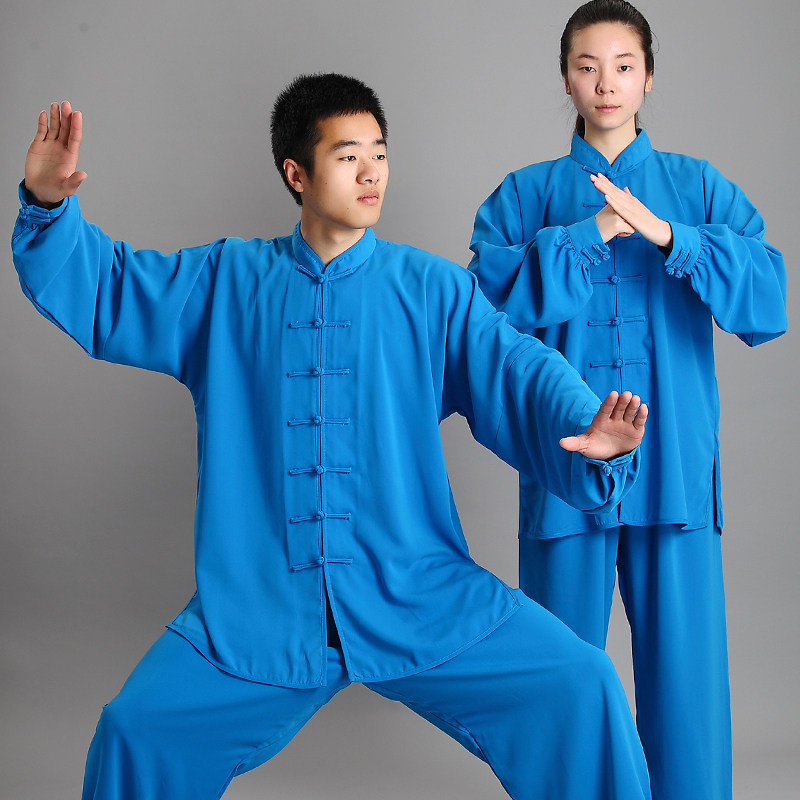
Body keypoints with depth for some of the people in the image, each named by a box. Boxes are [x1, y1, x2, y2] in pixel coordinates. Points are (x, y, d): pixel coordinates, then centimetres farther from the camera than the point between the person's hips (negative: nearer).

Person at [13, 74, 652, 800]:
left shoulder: (435, 291, 6)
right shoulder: (224, 283, 10)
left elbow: (517, 375, -5)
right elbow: (98, 287, 13)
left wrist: (591, 430, -26)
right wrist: (48, 205, -6)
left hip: (421, 601, 0)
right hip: (255, 616, 1)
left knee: (580, 689, -13)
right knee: (135, 731, -14)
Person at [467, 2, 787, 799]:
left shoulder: (699, 188, 8)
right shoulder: (525, 194, 8)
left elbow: (768, 303, -5)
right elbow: (488, 302, -7)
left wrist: (666, 235, -16)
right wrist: (589, 234, -14)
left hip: (673, 466, 0)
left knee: (685, 669, 0)